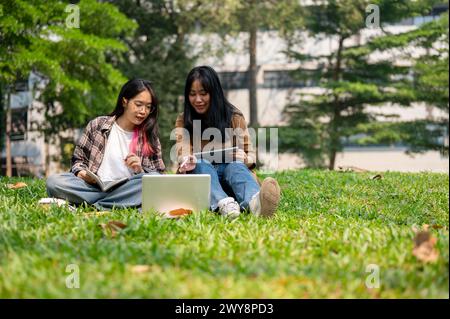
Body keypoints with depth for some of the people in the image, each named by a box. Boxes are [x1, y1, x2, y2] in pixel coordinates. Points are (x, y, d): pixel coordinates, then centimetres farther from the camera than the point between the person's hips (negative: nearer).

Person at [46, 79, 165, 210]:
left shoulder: (150, 138, 10)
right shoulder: (97, 125, 8)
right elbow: (78, 159, 13)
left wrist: (140, 170, -13)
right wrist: (81, 172, -9)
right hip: (93, 186, 0)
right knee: (54, 181, -27)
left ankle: (95, 206, -27)